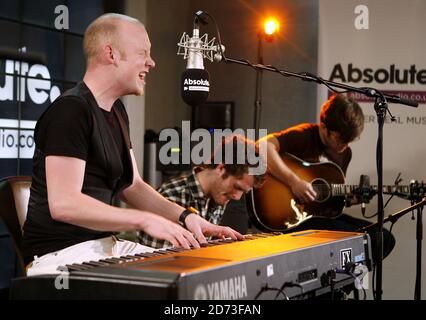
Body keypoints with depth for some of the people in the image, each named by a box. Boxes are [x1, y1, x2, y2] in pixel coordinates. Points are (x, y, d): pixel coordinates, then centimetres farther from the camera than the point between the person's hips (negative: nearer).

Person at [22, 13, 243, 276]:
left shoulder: (116, 111, 14)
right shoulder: (71, 110, -16)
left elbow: (133, 186, 18)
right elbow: (63, 203, -24)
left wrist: (185, 216, 3)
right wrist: (145, 220, -26)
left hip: (108, 244, 9)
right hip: (62, 253, -9)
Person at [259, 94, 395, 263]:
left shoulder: (345, 152, 12)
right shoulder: (304, 136, -12)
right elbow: (263, 146, -29)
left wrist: (349, 198, -1)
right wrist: (294, 181, -31)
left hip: (326, 213, 8)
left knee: (385, 239, -4)